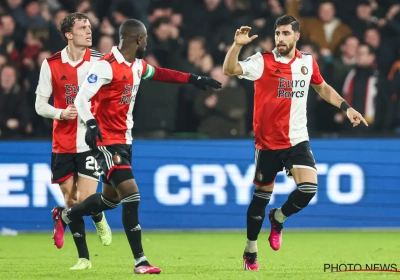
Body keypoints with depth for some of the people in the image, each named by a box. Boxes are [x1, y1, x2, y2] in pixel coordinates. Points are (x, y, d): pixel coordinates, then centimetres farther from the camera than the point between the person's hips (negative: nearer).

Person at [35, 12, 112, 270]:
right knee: (70, 201, 4)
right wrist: (60, 113, -15)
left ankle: (99, 220, 25)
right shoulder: (51, 65, -2)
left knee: (86, 199, -11)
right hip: (62, 145, 2)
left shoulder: (99, 61, -5)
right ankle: (84, 257, 16)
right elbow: (40, 104, 3)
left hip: (91, 142, -2)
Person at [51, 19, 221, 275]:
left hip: (124, 141, 9)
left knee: (111, 199, 18)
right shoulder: (107, 66, -18)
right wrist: (91, 124, -35)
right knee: (131, 195, -16)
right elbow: (81, 99, -20)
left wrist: (193, 79, 29)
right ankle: (140, 261, -12)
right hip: (108, 141, -9)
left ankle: (64, 215, 41)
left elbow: (158, 73, 29)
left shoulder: (137, 65, 9)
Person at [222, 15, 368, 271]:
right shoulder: (263, 61, -9)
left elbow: (323, 88, 22)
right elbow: (229, 70, -23)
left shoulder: (308, 62, 4)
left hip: (297, 140, 3)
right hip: (268, 142, -3)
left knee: (308, 187, -17)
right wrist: (237, 45, -38)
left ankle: (278, 218, 14)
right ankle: (250, 252, 23)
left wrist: (347, 108, 14)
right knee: (262, 195, 5)